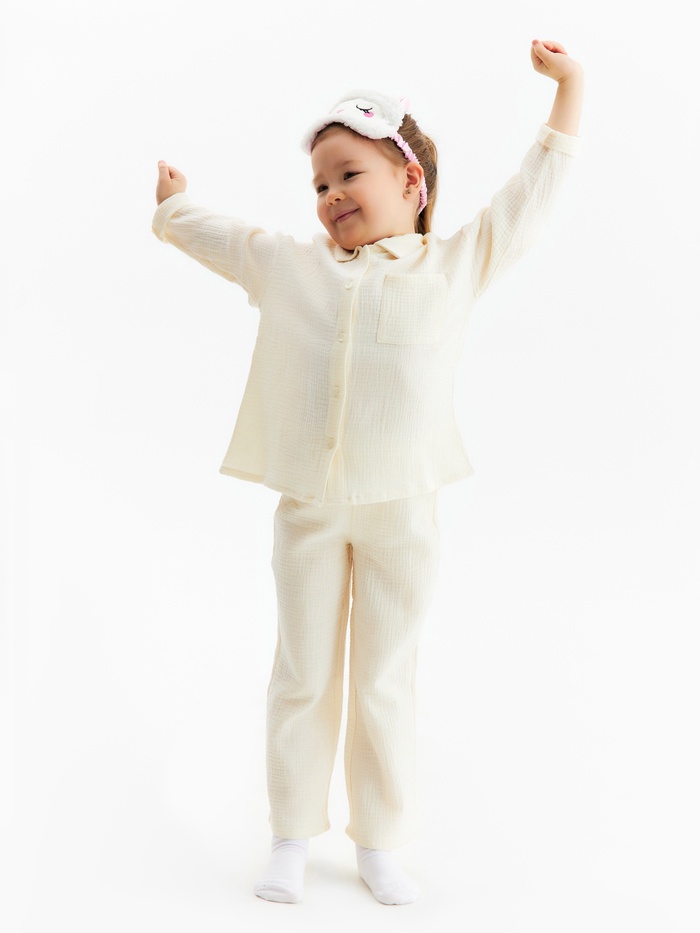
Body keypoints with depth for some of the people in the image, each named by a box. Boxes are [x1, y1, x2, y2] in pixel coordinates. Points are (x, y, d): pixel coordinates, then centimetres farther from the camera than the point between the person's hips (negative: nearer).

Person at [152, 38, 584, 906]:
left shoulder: (455, 263, 6)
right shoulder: (287, 264, 9)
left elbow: (534, 189, 11)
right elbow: (206, 232, 24)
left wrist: (567, 85, 11)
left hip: (400, 511, -1)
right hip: (307, 508, 1)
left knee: (386, 685, 8)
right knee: (302, 678, 8)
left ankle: (380, 843, 22)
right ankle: (292, 839, 22)